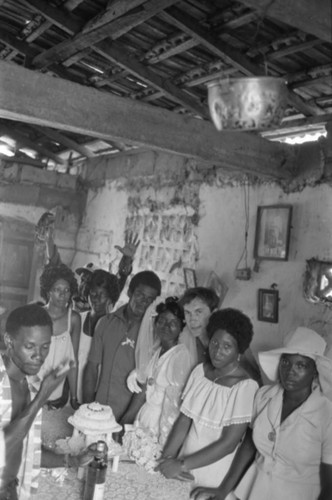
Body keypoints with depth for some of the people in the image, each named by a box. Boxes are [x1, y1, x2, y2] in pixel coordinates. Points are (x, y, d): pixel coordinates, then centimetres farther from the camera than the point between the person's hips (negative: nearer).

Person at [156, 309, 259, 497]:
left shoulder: (246, 386, -18)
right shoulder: (200, 370, -1)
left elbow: (228, 444, -18)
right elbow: (184, 420, 0)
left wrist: (182, 465, -17)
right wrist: (166, 459, -10)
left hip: (215, 478, -4)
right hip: (185, 468, 4)